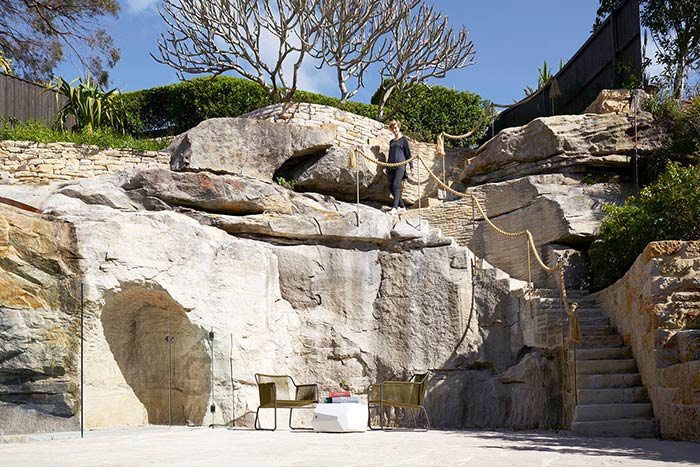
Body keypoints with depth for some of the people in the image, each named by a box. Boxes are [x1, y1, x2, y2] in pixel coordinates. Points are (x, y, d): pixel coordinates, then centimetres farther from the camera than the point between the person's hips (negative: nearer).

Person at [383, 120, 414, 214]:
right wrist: (386, 167, 18)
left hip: (400, 165, -6)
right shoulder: (391, 142, 22)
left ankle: (394, 207, -25)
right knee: (391, 187, -2)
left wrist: (411, 166, -3)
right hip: (392, 166, 6)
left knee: (396, 185, -18)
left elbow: (408, 153, 4)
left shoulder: (403, 139, 7)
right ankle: (402, 206, 6)